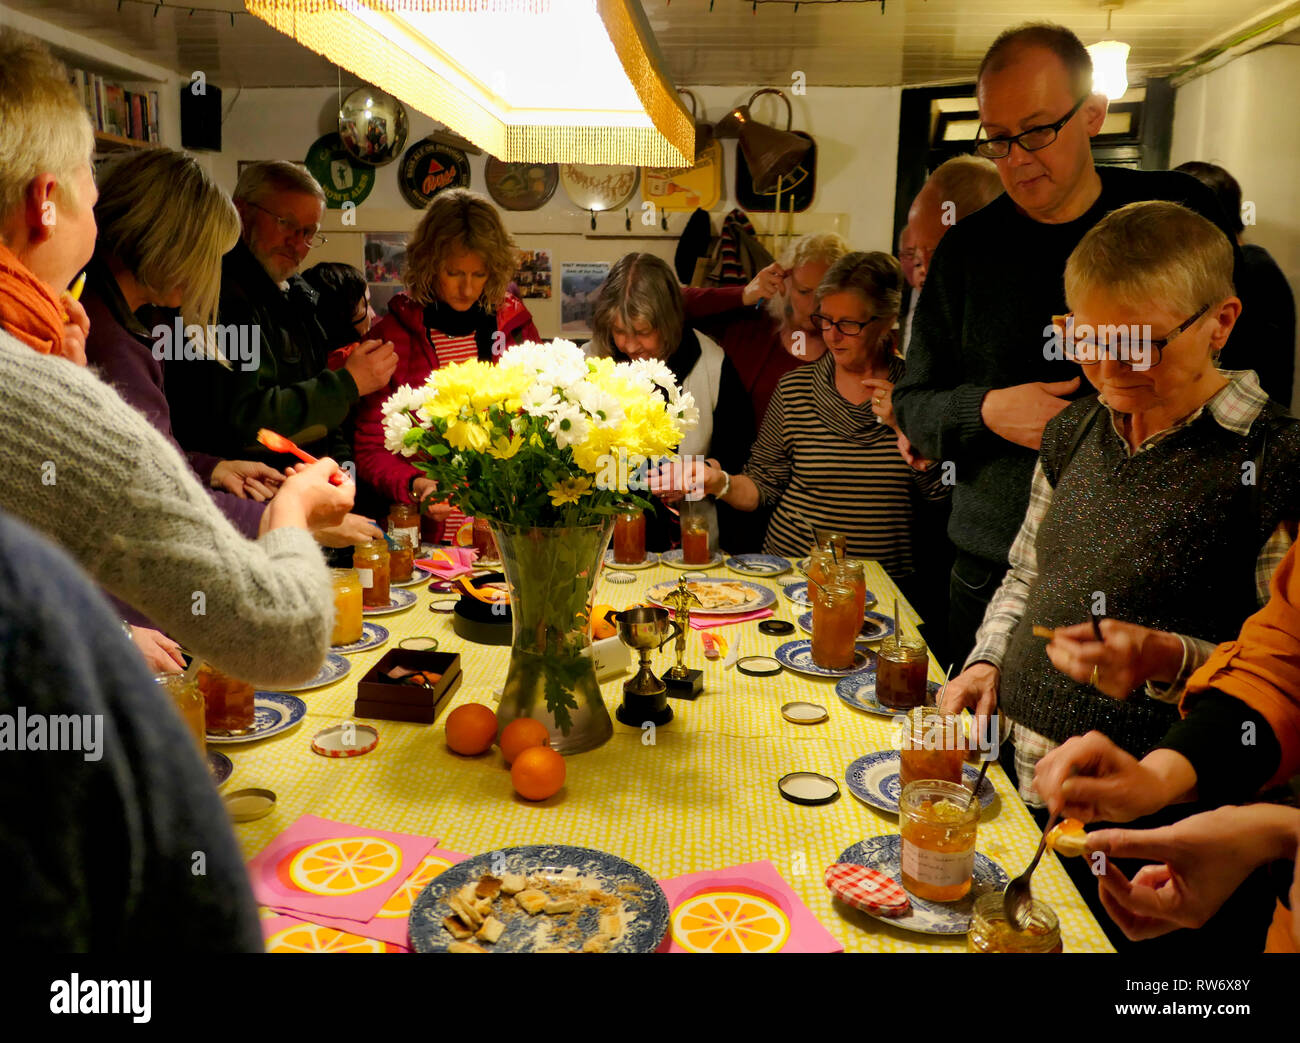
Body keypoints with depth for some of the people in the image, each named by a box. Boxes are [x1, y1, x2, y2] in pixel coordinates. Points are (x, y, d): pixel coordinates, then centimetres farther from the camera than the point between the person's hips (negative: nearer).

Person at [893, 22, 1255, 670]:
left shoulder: (1180, 214, 2)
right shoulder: (968, 247, 4)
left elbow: (1245, 365, 13)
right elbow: (912, 405, 6)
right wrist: (985, 411, -13)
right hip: (995, 566, 1)